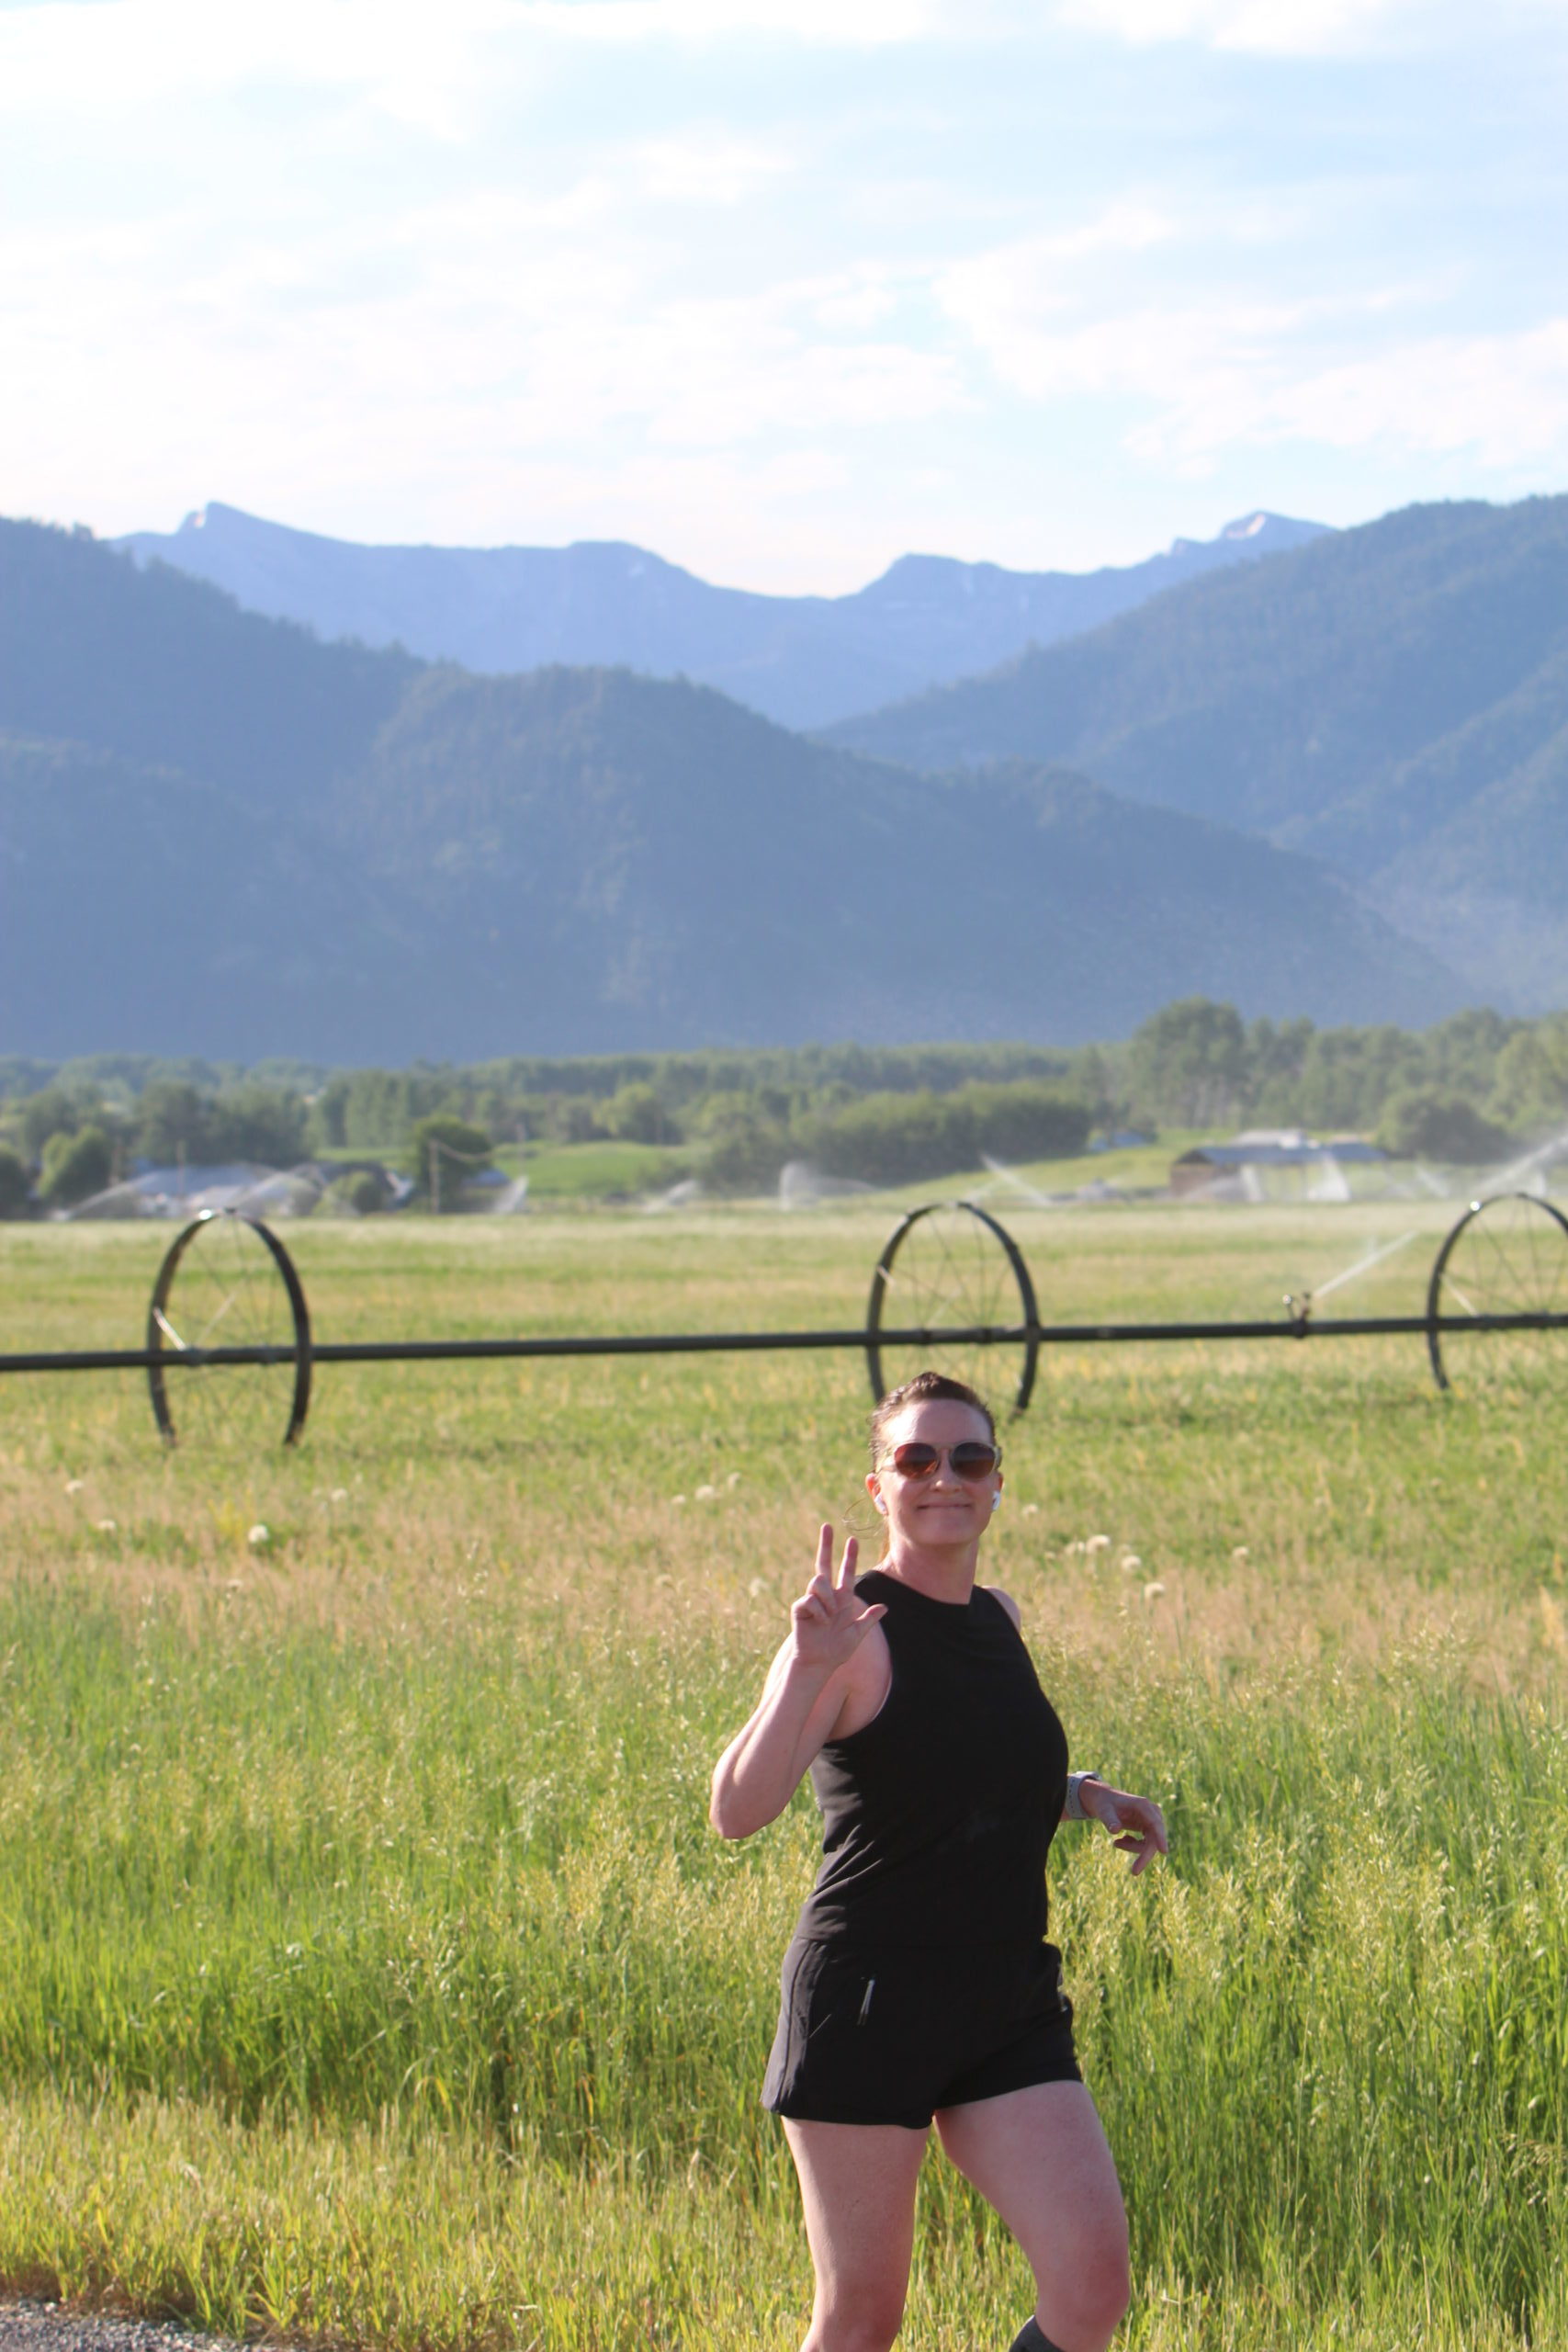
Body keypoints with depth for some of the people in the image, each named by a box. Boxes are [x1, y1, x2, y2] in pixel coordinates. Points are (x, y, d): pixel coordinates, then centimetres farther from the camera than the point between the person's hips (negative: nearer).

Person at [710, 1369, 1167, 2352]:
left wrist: (1081, 1795, 16)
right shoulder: (858, 1632, -9)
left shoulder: (999, 1619, 11)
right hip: (868, 2003, -6)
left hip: (1010, 2012, 6)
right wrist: (806, 1669, -34)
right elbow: (738, 1811, -22)